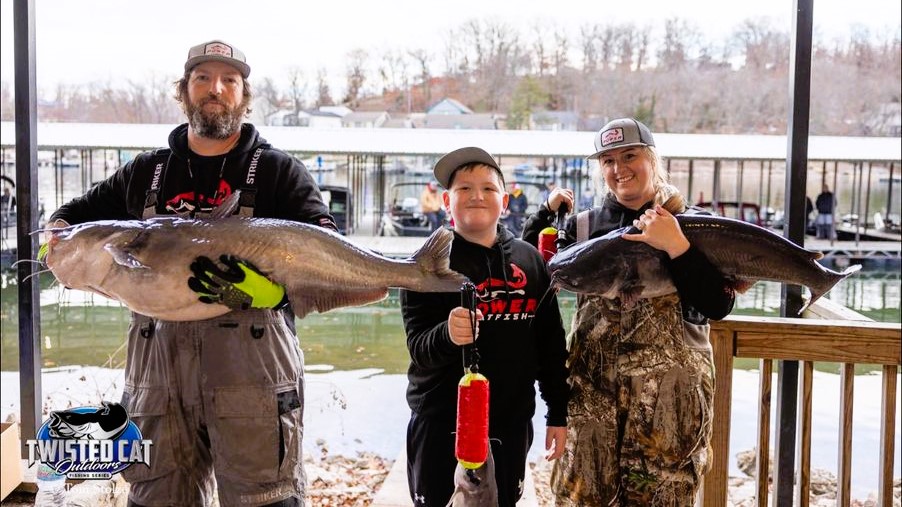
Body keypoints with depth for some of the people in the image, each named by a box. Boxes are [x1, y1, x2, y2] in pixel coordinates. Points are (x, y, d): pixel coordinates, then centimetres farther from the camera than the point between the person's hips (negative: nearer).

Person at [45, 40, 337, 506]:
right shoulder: (145, 173, 16)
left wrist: (263, 287, -22)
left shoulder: (279, 171, 5)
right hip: (158, 366, 4)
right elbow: (70, 218, 26)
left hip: (251, 365, -3)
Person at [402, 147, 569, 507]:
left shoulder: (530, 260, 4)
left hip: (511, 424, 3)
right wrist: (447, 336, -33)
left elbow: (551, 342, 9)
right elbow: (419, 348, -12)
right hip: (442, 424, -3)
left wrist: (558, 413, 10)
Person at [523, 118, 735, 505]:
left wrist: (676, 247, -20)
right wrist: (545, 212, -3)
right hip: (591, 390, 2)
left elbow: (718, 307, -10)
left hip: (668, 396, -2)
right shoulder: (584, 225, 7)